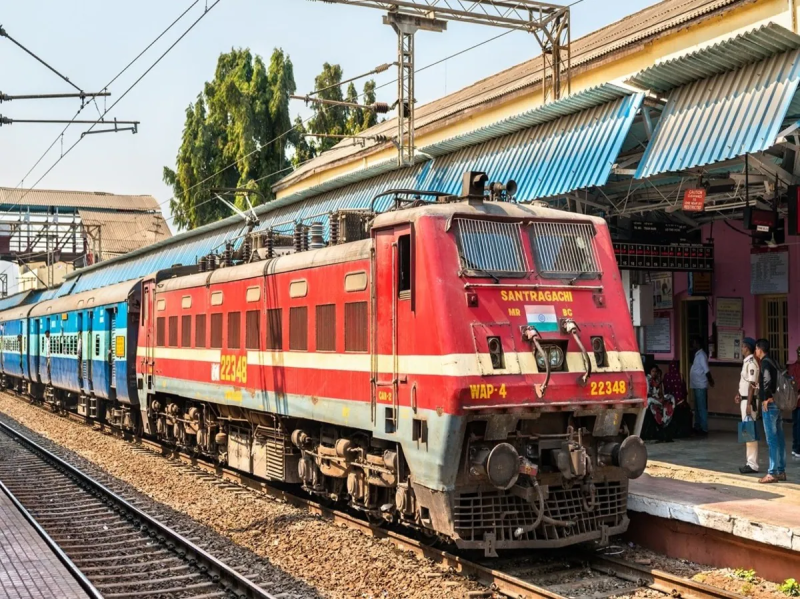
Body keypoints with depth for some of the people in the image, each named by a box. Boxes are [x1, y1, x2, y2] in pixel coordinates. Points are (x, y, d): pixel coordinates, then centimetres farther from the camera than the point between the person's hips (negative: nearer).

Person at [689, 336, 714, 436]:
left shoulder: (701, 355, -14)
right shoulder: (697, 354, 16)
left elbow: (706, 370, -18)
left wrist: (710, 381, -17)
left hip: (701, 386, -10)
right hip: (696, 385, 10)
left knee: (702, 408, -7)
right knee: (697, 407, 16)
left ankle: (704, 429, -5)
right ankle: (697, 427, 25)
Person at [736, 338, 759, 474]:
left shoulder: (751, 363, -16)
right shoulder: (746, 362, 13)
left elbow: (752, 385, -20)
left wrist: (749, 404, -22)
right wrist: (739, 394, 11)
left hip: (749, 400, -10)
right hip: (744, 399, 10)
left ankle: (753, 465, -4)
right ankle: (751, 463, 18)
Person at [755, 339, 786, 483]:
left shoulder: (764, 363, -12)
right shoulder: (774, 362, 15)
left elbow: (767, 380, -27)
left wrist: (766, 398, -17)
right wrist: (774, 396, 12)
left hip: (769, 405, -9)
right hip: (778, 403, 9)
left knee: (772, 439, -7)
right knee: (779, 438, 11)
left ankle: (773, 473, -5)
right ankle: (781, 471, 16)